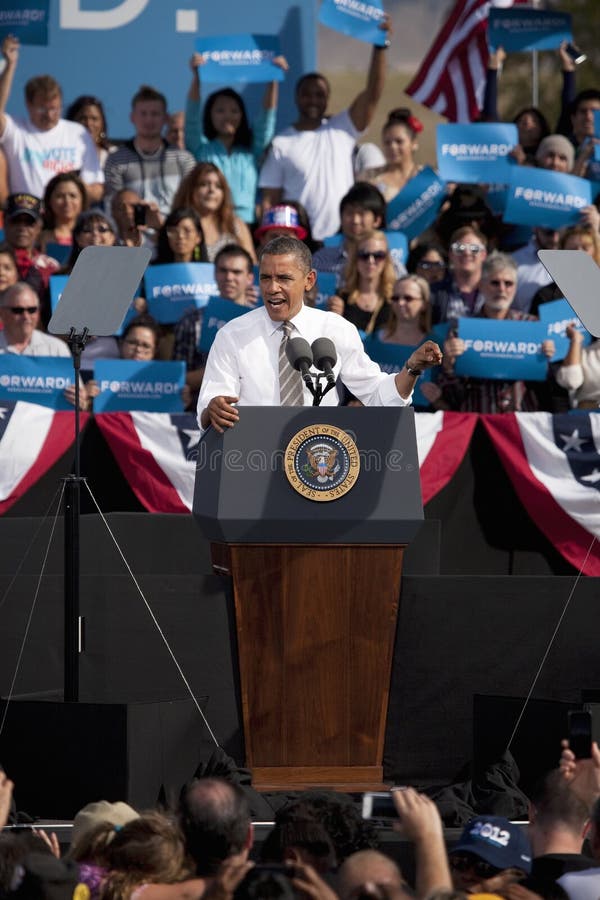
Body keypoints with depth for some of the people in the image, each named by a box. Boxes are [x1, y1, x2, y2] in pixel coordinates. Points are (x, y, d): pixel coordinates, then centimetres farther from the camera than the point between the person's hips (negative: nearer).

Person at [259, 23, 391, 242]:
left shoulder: (341, 130, 8)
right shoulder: (282, 144, 5)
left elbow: (372, 94, -1)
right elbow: (270, 200, 3)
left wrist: (379, 46, -11)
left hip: (341, 240, 1)